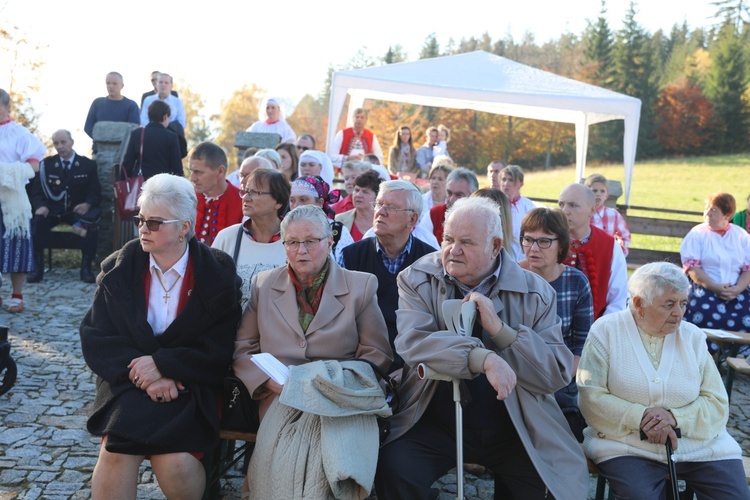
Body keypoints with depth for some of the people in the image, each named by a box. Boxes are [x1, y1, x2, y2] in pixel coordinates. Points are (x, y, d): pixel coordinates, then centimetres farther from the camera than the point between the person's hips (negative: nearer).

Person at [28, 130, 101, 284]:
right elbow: (35, 192, 6)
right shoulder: (46, 164, 10)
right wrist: (40, 206, -18)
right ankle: (37, 267, -24)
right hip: (52, 210, 1)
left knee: (92, 222, -35)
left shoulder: (88, 165, 7)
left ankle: (86, 268, -26)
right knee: (37, 222, -33)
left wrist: (87, 204, -21)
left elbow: (96, 193, 4)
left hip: (78, 210, -1)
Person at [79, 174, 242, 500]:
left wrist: (161, 363, -17)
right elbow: (95, 337, -1)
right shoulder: (119, 268, 6)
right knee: (118, 451, -29)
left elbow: (219, 351, -4)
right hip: (127, 384, 2)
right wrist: (143, 374, -16)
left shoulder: (218, 275, 0)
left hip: (188, 385, -1)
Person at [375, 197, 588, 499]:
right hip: (436, 425, -1)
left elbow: (558, 375, -9)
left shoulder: (536, 294, -2)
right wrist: (485, 359, -33)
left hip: (514, 430, 1)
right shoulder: (417, 279, -3)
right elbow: (412, 342, -20)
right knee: (392, 469, -24)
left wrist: (499, 328, -21)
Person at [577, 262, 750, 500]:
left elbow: (718, 404, 1)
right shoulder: (606, 331, -2)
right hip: (627, 447, -3)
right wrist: (640, 418, -21)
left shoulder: (692, 337, 6)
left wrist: (675, 417, -18)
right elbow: (591, 396, -9)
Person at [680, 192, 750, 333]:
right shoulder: (697, 234, 4)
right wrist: (715, 287, -17)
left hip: (736, 291, 3)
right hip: (704, 288, -2)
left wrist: (737, 289, -13)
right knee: (711, 320, -33)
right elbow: (692, 267, -6)